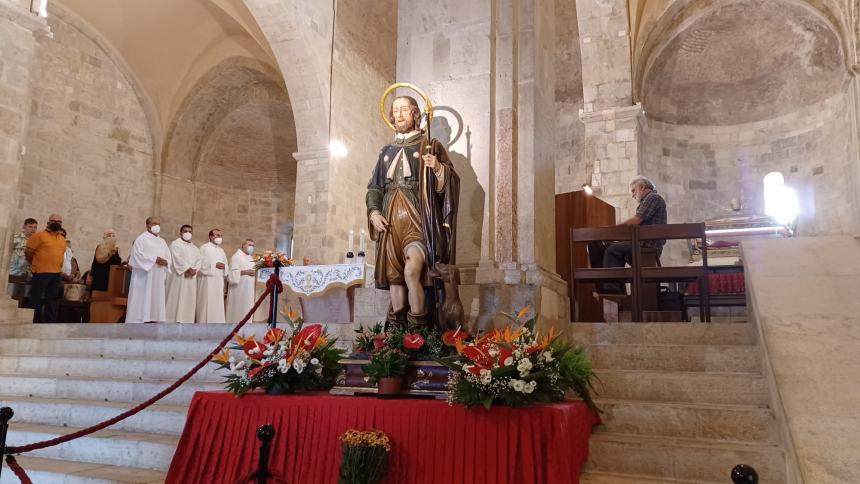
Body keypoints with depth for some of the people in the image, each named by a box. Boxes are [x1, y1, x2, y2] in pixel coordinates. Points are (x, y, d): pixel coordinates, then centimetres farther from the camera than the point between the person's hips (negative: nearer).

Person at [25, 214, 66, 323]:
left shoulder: (62, 239, 14)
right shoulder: (39, 235, -5)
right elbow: (28, 252, -4)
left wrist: (58, 268, 15)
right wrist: (36, 265, 4)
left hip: (56, 274, 6)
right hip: (41, 273, -6)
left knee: (52, 301, 9)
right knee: (36, 300, -2)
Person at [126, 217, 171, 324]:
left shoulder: (162, 241, 20)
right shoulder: (142, 238, 0)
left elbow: (168, 257, 14)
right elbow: (138, 255, -13)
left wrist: (165, 262, -8)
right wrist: (154, 259, -16)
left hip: (158, 279, 6)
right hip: (144, 278, -6)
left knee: (156, 301, 1)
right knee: (142, 302, -10)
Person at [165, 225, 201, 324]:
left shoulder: (195, 248, 23)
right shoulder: (175, 244, 3)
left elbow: (199, 261, 9)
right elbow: (178, 259, -11)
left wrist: (194, 270, -10)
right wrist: (188, 269, -19)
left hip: (191, 279, 6)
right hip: (178, 277, -6)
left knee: (189, 301, 1)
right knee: (177, 300, -10)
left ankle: (187, 322, 1)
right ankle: (175, 321, -12)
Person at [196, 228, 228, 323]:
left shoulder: (221, 250, 20)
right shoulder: (204, 248, -1)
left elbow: (226, 266, 19)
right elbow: (200, 264, -12)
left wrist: (224, 266, -3)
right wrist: (214, 265, -14)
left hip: (219, 282, 7)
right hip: (207, 281, -7)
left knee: (218, 304, 5)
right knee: (207, 304, -8)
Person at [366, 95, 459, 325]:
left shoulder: (430, 146, 9)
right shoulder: (387, 151, 21)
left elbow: (450, 182, 1)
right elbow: (374, 187, 20)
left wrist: (439, 168, -19)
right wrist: (373, 212, 3)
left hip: (417, 220, -4)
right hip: (391, 222, 4)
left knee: (411, 271, -22)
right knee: (394, 276, 1)